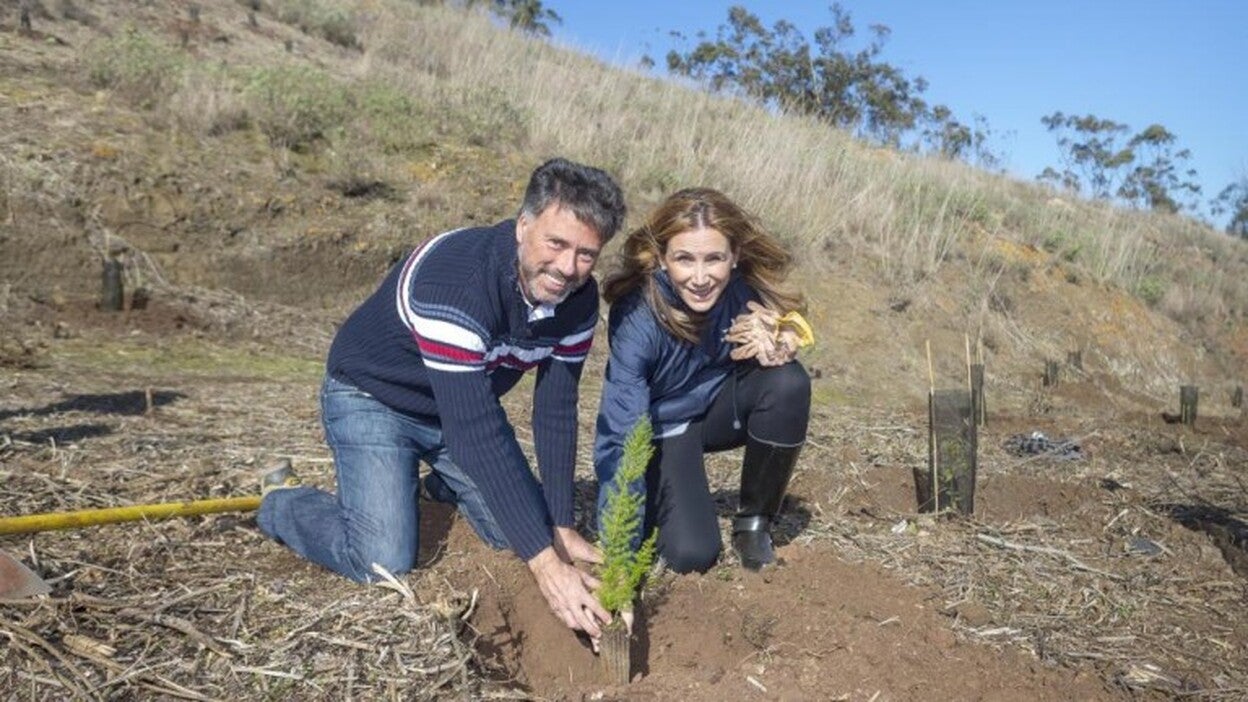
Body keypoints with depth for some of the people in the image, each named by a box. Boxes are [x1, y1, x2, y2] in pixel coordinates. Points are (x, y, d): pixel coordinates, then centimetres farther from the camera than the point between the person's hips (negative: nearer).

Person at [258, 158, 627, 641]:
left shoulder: (578, 299, -16)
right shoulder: (454, 281, -39)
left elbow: (555, 412, -10)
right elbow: (475, 431, -42)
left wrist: (559, 527, -15)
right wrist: (545, 561, -43)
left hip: (467, 401, 7)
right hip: (372, 398, -6)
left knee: (528, 529, 3)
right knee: (384, 562, -18)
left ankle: (441, 487, 33)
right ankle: (282, 501, 12)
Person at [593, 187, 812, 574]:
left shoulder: (747, 284, -23)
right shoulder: (636, 317, -33)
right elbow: (621, 435, -33)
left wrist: (772, 341, -33)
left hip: (719, 407, 4)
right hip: (659, 428, -4)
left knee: (788, 383, -26)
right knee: (693, 554, -21)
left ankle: (753, 523, -4)